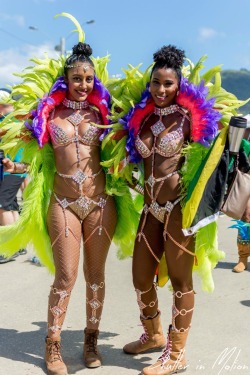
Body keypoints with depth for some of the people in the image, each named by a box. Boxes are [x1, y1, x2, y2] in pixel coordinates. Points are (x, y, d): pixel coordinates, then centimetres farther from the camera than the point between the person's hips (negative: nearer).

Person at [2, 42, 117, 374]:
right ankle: (53, 346, 17)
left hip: (100, 203, 2)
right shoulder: (49, 111, 4)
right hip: (63, 204, -1)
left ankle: (91, 340, 26)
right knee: (66, 277, -1)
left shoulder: (100, 111, 6)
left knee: (96, 274, 9)